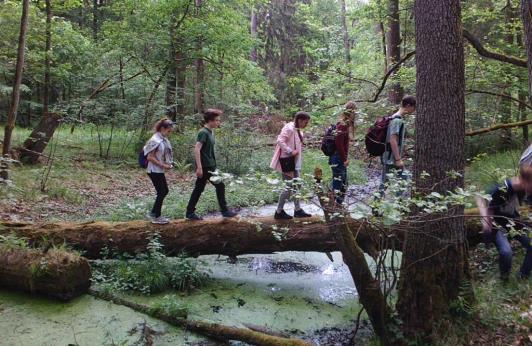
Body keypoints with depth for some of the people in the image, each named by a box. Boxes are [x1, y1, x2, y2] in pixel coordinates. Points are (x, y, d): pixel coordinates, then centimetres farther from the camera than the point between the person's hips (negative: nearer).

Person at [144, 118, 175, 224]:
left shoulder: (163, 139, 7)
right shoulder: (155, 140, -20)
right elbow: (150, 157, -20)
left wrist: (167, 164, 3)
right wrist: (163, 165, -18)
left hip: (159, 171, 9)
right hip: (154, 171, -9)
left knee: (164, 191, 15)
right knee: (161, 192, -1)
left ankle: (154, 213, 27)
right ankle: (156, 217, 13)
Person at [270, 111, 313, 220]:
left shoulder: (297, 130, 12)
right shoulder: (289, 128, -17)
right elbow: (280, 141, -27)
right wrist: (290, 151, -25)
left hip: (294, 160, 10)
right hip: (287, 159, -10)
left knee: (297, 185, 13)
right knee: (289, 187, -5)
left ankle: (298, 210, 22)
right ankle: (279, 212, 6)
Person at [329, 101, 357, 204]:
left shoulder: (346, 123, 14)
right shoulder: (342, 124, -16)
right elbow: (338, 143, -22)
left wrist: (346, 157, 11)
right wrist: (344, 159, -16)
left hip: (341, 158, 10)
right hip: (338, 158, -10)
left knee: (344, 183, 17)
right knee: (338, 181, -6)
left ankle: (340, 203, 27)